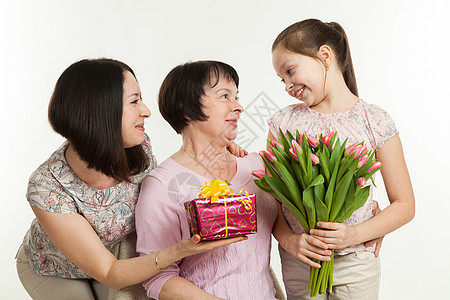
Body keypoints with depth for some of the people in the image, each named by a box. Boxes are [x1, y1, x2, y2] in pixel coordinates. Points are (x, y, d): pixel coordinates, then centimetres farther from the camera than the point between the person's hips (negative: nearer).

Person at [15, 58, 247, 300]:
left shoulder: (138, 145, -25)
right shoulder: (47, 188, -37)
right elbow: (109, 274, -33)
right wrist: (178, 251, -49)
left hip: (120, 255, 3)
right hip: (55, 275, -3)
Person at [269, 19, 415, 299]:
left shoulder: (375, 122, -9)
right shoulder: (284, 122, -3)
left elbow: (404, 205, -5)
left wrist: (354, 235, -18)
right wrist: (289, 241, -16)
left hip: (356, 266, -1)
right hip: (298, 261, 2)